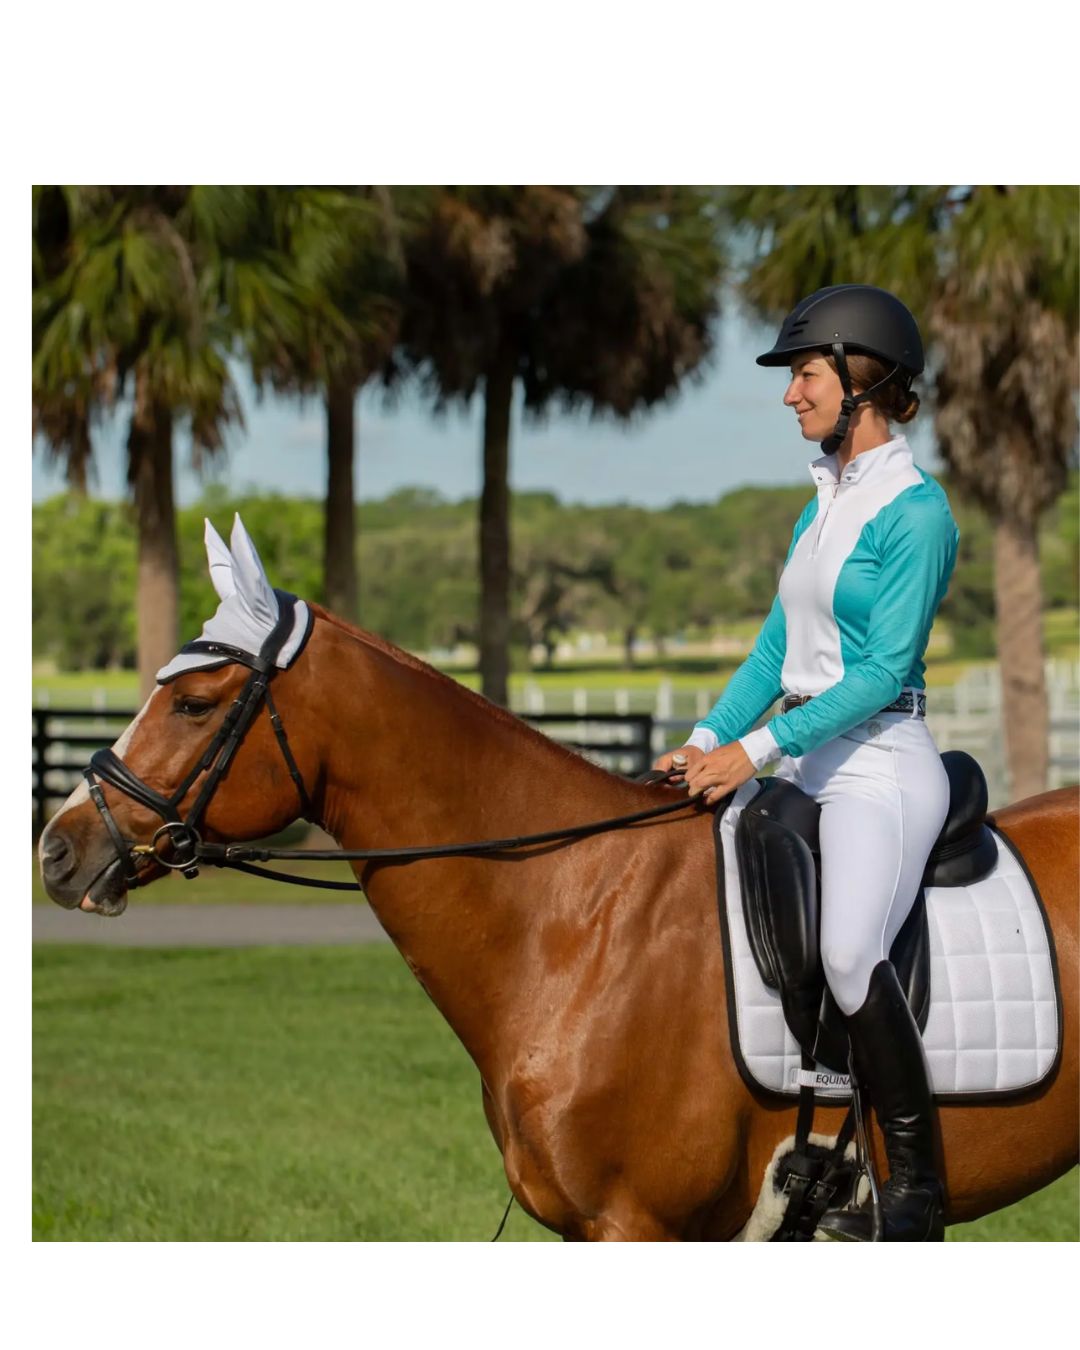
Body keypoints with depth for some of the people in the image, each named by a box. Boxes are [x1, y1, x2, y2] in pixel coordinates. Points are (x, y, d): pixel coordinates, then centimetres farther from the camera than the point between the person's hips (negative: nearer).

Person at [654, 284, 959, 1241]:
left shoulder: (917, 514, -10)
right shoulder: (824, 504, 16)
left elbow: (884, 669, -16)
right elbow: (777, 647, 18)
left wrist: (757, 750, -20)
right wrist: (707, 742, 5)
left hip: (881, 766, -9)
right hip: (802, 763, 9)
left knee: (849, 950, -30)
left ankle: (917, 1188, -21)